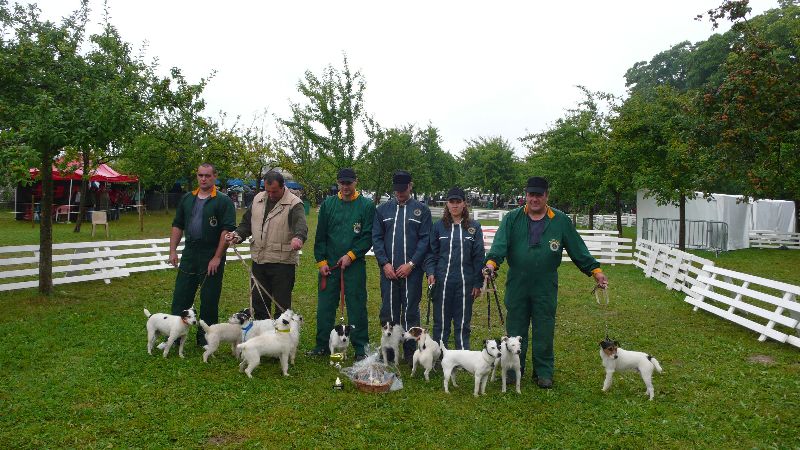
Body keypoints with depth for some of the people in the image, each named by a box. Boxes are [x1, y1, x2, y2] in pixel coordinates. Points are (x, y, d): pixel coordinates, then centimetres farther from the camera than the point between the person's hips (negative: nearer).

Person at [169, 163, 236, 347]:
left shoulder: (223, 201, -6)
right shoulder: (187, 199, 11)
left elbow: (227, 230, -12)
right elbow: (177, 226, 16)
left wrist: (217, 257, -16)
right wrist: (173, 250, 7)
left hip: (212, 257, -5)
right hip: (189, 254, 5)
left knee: (209, 300, 4)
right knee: (180, 297, 7)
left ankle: (205, 337, 17)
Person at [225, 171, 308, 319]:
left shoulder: (293, 203, -10)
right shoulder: (258, 199, 10)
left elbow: (301, 223, -28)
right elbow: (247, 222, 18)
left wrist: (298, 237, -50)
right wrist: (238, 235, -2)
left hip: (283, 262, -6)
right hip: (258, 260, 6)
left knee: (282, 303, 2)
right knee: (258, 301, 16)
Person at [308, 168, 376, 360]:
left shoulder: (366, 206, -1)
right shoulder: (328, 204, 8)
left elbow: (368, 236, -4)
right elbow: (320, 235, 8)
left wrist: (351, 255, -12)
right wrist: (321, 261, 1)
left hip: (355, 265, -3)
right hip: (329, 264, 3)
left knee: (357, 307, 2)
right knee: (325, 306, 7)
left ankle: (361, 348, 12)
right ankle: (322, 345, 19)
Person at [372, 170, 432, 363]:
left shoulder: (422, 210, 2)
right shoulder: (383, 209, 8)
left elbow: (425, 239, -3)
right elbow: (377, 238, 5)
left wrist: (411, 264, -11)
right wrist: (385, 263, -6)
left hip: (412, 270, -2)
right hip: (388, 270, 2)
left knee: (410, 311, 4)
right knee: (388, 311, 6)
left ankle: (410, 352, 14)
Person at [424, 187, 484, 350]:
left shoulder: (474, 226, 2)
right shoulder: (439, 226, 4)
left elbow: (479, 256, 3)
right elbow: (432, 252, 7)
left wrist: (478, 283, 0)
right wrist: (430, 272, -8)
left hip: (465, 282, 0)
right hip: (442, 281, 0)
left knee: (463, 323, 9)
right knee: (441, 321, 8)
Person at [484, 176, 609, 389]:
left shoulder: (561, 221, 2)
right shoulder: (512, 219, 1)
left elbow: (578, 249, 5)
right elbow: (500, 243, -12)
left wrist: (595, 270, -1)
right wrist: (492, 261, -30)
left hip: (545, 287, 0)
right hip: (516, 286, 0)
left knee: (544, 331, 7)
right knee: (515, 330, 8)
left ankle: (544, 372, 21)